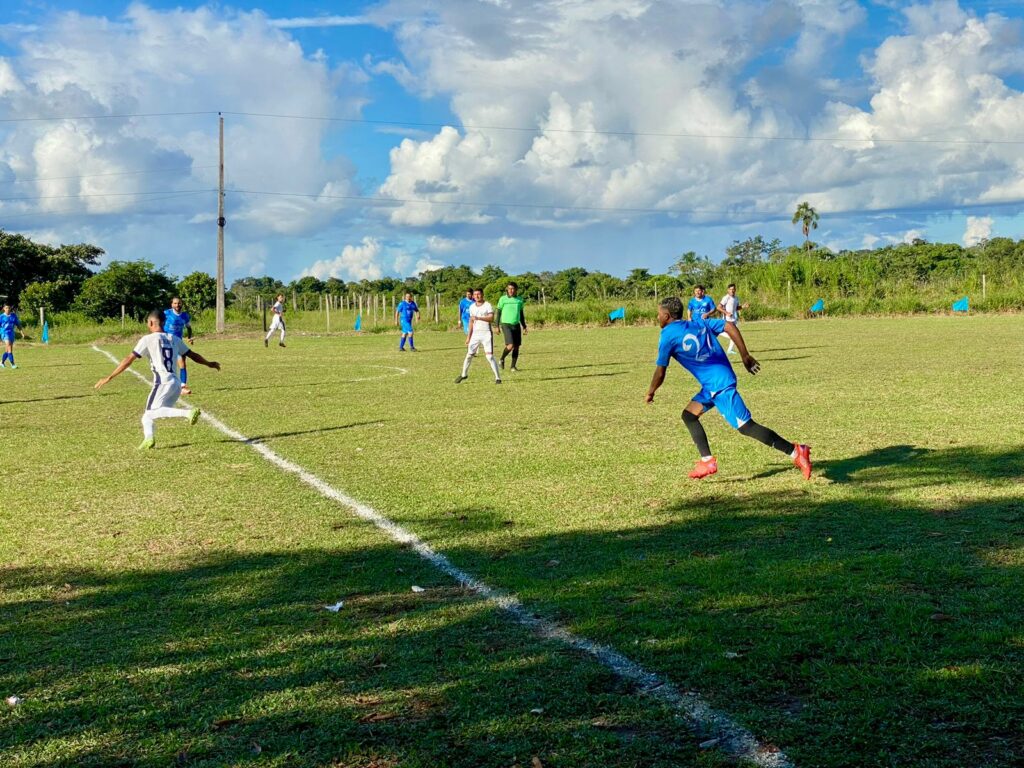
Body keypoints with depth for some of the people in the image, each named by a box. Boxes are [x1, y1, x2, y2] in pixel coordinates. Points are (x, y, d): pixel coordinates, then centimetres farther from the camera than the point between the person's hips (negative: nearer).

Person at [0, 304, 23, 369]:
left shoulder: (14, 315, 6)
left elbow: (18, 323, 11)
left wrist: (21, 331, -1)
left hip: (11, 333, 5)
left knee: (7, 350, 13)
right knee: (9, 349, -16)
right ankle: (12, 365, -20)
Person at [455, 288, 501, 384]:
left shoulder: (487, 305, -5)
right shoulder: (472, 307, 11)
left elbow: (491, 319, -18)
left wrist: (478, 318, -28)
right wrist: (468, 336, 16)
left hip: (486, 334, -5)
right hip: (475, 334, 5)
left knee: (490, 356, -9)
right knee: (469, 355, 5)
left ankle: (498, 377, -3)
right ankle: (464, 375, 23)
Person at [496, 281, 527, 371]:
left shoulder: (519, 300, 9)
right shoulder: (503, 299, -3)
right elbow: (499, 313, 1)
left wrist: (524, 326, 16)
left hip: (516, 325, 5)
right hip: (506, 324, -5)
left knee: (517, 347, 2)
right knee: (510, 345, -17)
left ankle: (513, 366, 12)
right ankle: (502, 359, 8)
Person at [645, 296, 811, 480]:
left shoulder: (668, 335, -6)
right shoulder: (699, 323, 13)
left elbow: (660, 373, -4)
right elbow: (729, 326, 5)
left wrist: (651, 392, 14)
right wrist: (745, 356, 7)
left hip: (718, 385, -9)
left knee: (746, 426, -9)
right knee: (689, 415, 14)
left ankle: (796, 452, -9)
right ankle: (707, 461, 9)